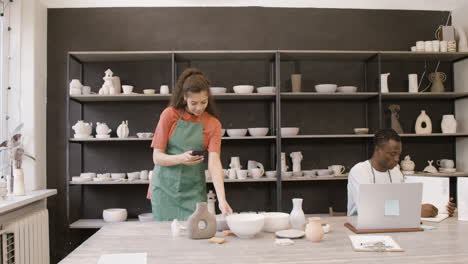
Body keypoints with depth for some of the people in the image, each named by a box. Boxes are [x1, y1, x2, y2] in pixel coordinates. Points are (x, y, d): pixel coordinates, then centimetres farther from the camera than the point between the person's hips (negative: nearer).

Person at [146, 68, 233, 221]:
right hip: (165, 186, -1)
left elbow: (214, 163, -13)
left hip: (193, 189, 1)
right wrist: (181, 158, -28)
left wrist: (222, 199, -26)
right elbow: (157, 157, -8)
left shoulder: (213, 124, -4)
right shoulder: (169, 115, -8)